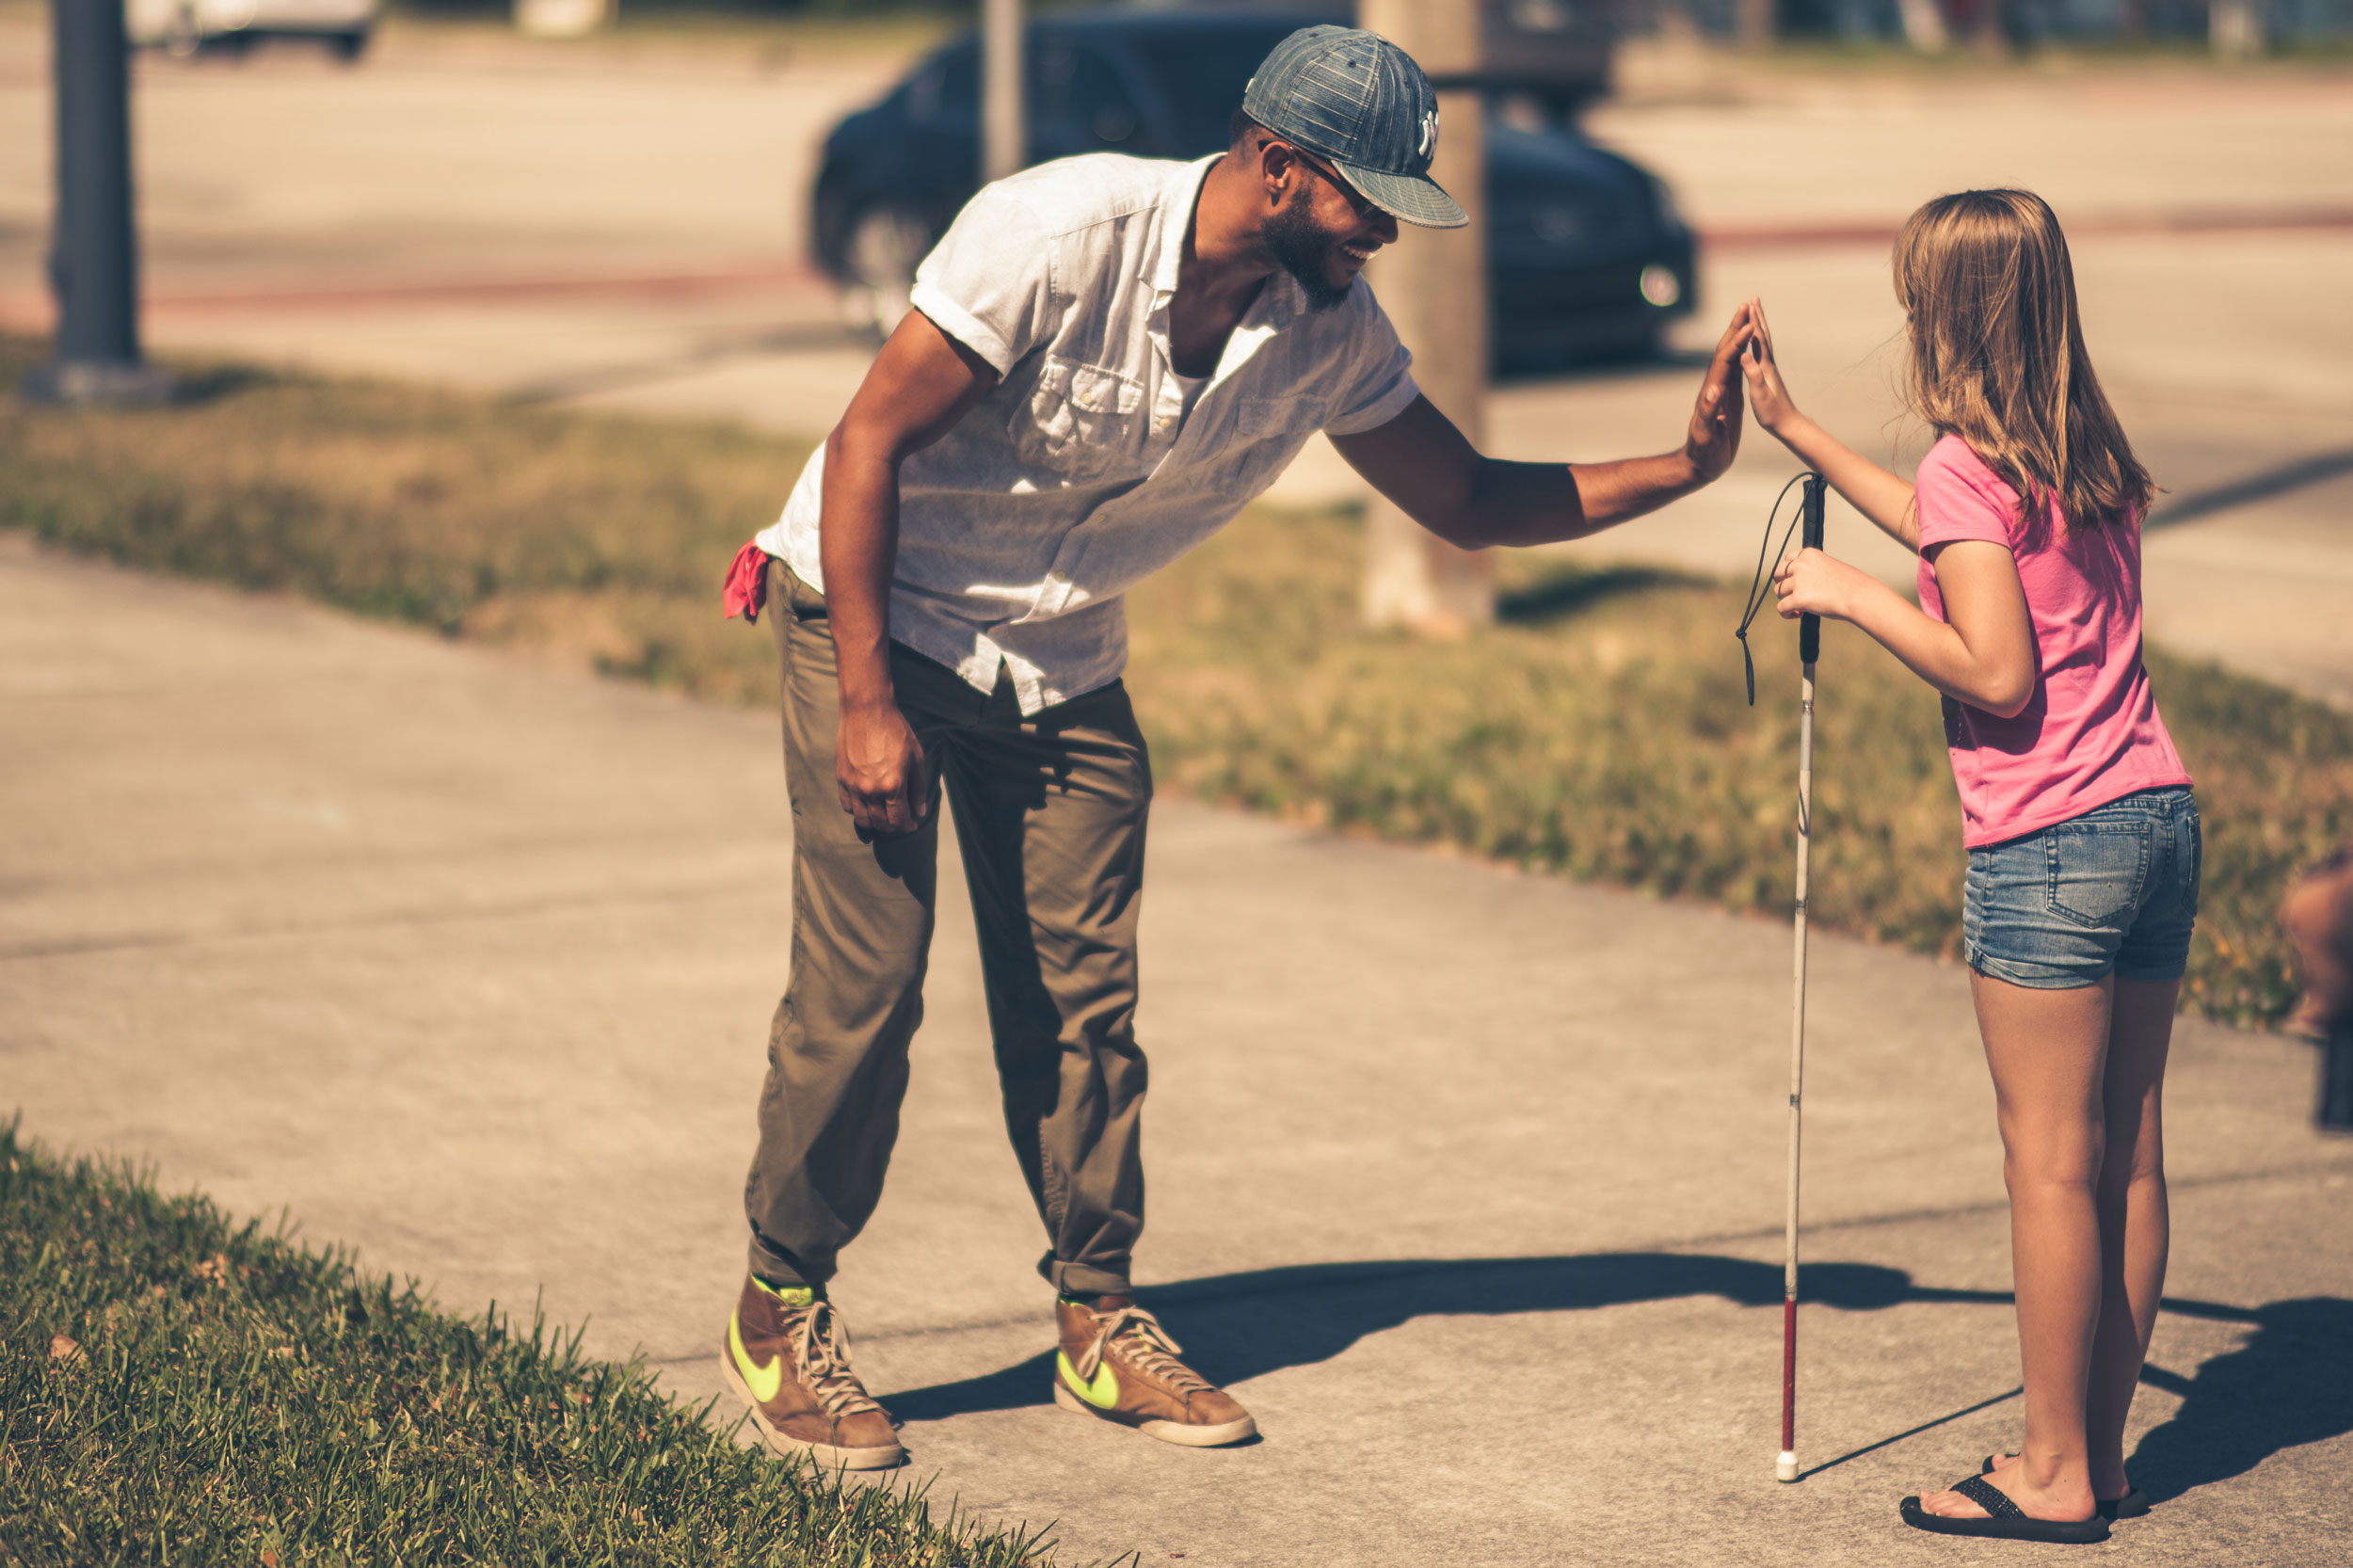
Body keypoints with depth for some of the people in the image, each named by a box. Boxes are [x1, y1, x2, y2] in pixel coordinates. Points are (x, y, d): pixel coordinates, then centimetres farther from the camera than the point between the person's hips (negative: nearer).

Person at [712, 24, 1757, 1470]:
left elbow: (1469, 501, 2)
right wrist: (866, 704, -24)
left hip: (1064, 671, 5)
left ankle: (1098, 1321, 17)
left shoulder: (1331, 330, -9)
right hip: (876, 623, -5)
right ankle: (780, 1314, 8)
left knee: (1082, 995, 3)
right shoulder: (1062, 232, -27)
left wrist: (1686, 468, -12)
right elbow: (869, 441, -22)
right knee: (862, 984, -9)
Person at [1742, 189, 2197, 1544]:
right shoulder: (2092, 457, 13)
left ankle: (2056, 1475, 4)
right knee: (2130, 1154, 11)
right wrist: (1792, 426, 34)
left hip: (2049, 847, -8)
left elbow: (1997, 674, -18)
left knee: (2053, 1164, -1)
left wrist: (1855, 597, -7)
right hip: (2162, 818, 8)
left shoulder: (1969, 465, -12)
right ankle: (2103, 1451, 19)